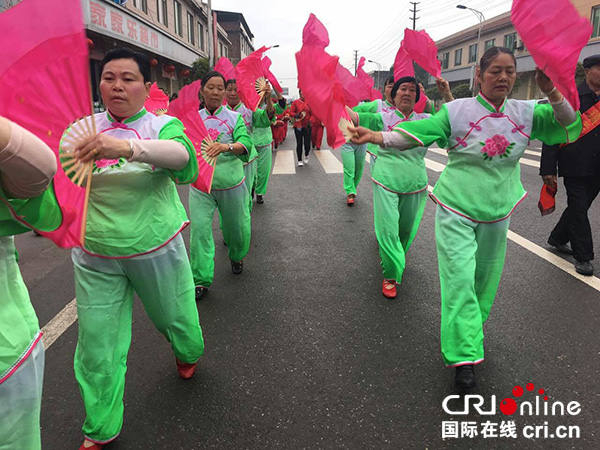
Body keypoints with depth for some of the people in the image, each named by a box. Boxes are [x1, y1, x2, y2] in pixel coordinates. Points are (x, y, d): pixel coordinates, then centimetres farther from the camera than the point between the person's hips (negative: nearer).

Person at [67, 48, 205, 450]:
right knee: (97, 345, 7)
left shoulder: (163, 126, -7)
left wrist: (128, 147, -49)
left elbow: (181, 154, -30)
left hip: (158, 250, -1)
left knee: (174, 317, 19)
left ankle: (187, 354, 56)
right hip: (95, 257, 2)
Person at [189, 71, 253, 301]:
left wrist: (227, 146, -34)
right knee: (199, 229, -8)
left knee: (237, 225, 13)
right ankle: (201, 280, 2)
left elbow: (246, 143, -14)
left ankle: (236, 257, 45)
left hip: (231, 183, 0)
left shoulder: (235, 117, 1)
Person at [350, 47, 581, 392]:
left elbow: (569, 130, 0)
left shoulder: (526, 113, 3)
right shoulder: (457, 111, -7)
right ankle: (464, 358, -3)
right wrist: (377, 136, -30)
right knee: (460, 279, -10)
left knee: (484, 279, 15)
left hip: (498, 212, 4)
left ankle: (471, 331, 40)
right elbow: (417, 134, -15)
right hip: (457, 209, -4)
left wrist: (553, 94, -16)